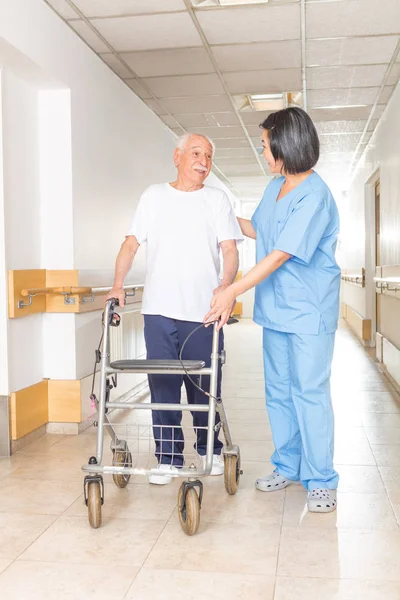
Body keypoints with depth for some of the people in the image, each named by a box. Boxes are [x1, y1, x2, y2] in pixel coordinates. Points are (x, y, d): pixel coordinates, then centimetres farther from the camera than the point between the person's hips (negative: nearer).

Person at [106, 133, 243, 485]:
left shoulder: (217, 199, 8)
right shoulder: (154, 196, 12)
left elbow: (230, 250, -1)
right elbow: (131, 243, 10)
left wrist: (226, 285, -20)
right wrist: (118, 285, -3)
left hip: (204, 311, -1)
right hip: (159, 310, 1)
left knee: (205, 386, 7)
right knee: (163, 385, 2)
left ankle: (210, 449, 27)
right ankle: (168, 457, 14)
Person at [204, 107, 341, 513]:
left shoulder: (314, 196, -18)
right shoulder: (276, 187, 9)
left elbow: (280, 255, -23)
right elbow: (258, 231, 25)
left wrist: (232, 292, -22)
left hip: (309, 311, -8)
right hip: (275, 308, 8)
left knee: (310, 393, -3)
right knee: (278, 391, 13)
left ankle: (321, 480, 11)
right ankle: (287, 467, 28)